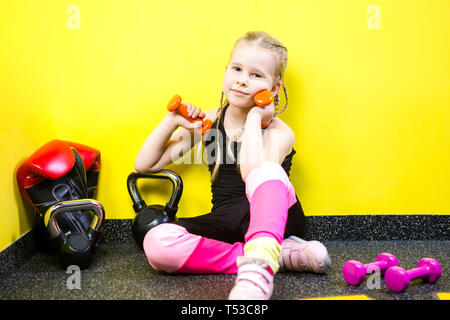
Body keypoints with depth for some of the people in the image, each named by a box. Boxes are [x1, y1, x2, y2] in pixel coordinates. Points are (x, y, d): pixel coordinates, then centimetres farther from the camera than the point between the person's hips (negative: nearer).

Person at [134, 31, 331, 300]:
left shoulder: (279, 132, -3)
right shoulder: (208, 122, 10)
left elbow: (254, 173, -28)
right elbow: (145, 165, 12)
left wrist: (254, 117, -17)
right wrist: (172, 121, -1)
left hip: (272, 218, -4)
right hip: (226, 224, 5)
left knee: (266, 171, -37)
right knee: (157, 242, -28)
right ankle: (282, 255, -25)